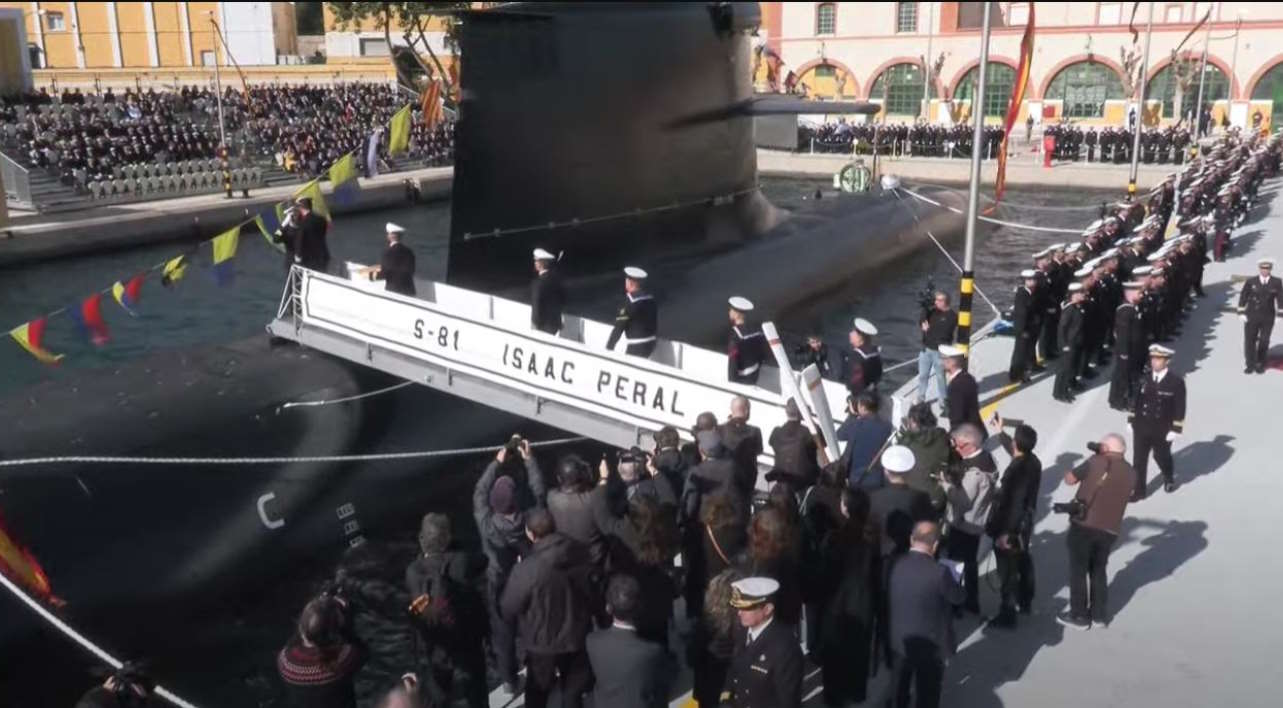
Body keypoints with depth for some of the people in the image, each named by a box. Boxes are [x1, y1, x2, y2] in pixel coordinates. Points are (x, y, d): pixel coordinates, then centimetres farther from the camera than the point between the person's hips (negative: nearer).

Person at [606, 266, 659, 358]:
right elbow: (656, 323, 12)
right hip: (650, 343, 8)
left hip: (635, 347, -8)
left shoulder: (630, 301, -18)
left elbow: (619, 327, -18)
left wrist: (609, 347, -12)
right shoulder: (650, 298, 5)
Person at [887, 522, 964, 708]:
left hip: (900, 640, 5)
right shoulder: (939, 572, -28)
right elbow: (959, 597, -12)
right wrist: (954, 580, 10)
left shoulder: (894, 565, -13)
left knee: (901, 689, 27)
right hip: (931, 644, -5)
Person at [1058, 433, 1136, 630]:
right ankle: (1099, 615, 26)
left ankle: (1079, 616, 13)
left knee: (1078, 571, 7)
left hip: (1083, 525, -5)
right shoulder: (1131, 473, 7)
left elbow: (1069, 479, -1)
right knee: (1099, 571, 21)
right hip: (1109, 530, 5)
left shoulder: (1096, 462, -9)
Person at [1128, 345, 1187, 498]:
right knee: (1138, 459, 3)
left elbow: (1180, 408, -10)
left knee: (1161, 456, 17)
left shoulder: (1176, 382, -12)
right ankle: (1137, 491, 12)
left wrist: (1176, 429, -13)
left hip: (1162, 429, -3)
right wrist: (1131, 419, 6)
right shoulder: (1144, 378, -1)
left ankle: (1169, 478, 48)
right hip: (1141, 426, 3)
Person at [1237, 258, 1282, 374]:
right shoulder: (1251, 282, 0)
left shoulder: (1277, 283, 0)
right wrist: (1241, 312, -5)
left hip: (1268, 318, 0)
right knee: (1249, 341, 2)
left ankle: (1261, 365, 20)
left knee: (1264, 341, 4)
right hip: (1251, 316, 0)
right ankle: (1250, 365, 12)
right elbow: (1243, 297, 2)